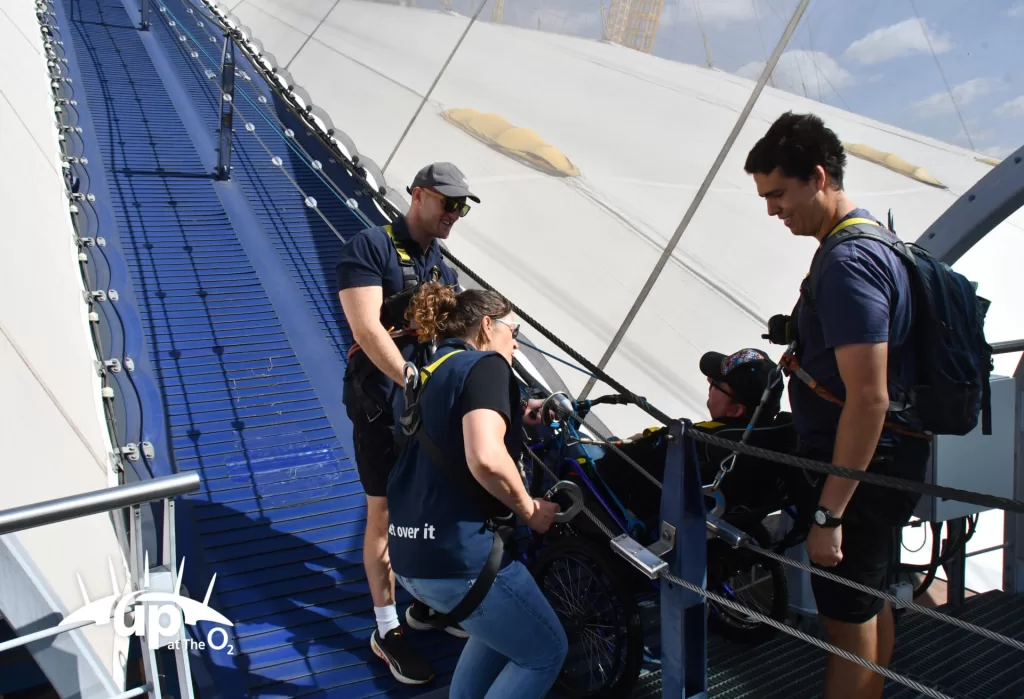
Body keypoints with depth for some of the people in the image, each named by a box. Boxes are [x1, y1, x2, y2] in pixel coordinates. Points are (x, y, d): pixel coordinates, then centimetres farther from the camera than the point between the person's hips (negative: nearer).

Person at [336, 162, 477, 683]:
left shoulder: (444, 268, 13)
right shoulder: (370, 247, -10)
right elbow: (366, 331, -21)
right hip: (383, 404, -7)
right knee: (386, 512, 3)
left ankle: (425, 603, 34)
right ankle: (387, 628, 19)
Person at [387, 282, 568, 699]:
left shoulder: (429, 372, 16)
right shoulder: (485, 364, -10)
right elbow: (485, 458, -28)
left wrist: (512, 418, 23)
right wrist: (529, 509, -11)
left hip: (410, 554, 9)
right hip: (458, 553, -9)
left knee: (501, 627, 31)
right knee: (546, 652, 13)